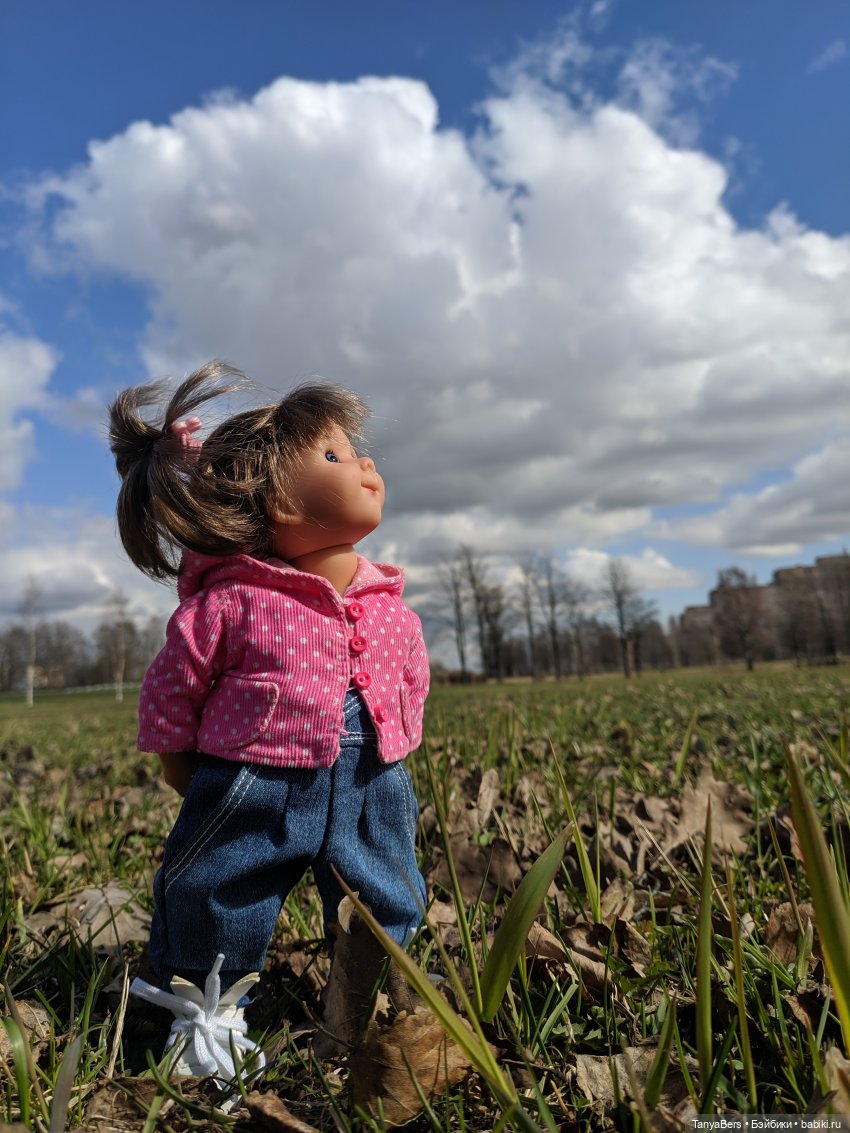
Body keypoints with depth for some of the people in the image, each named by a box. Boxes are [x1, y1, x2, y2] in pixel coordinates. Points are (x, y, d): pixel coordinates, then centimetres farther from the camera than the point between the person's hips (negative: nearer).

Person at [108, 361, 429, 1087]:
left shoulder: (391, 609, -3)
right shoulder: (229, 601, -17)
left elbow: (413, 683, 13)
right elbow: (172, 688, -5)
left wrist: (392, 755, 12)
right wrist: (185, 773, 1)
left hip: (371, 788, 4)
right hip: (252, 791, -3)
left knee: (385, 910, 19)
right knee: (213, 903, 14)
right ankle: (205, 1012, 44)